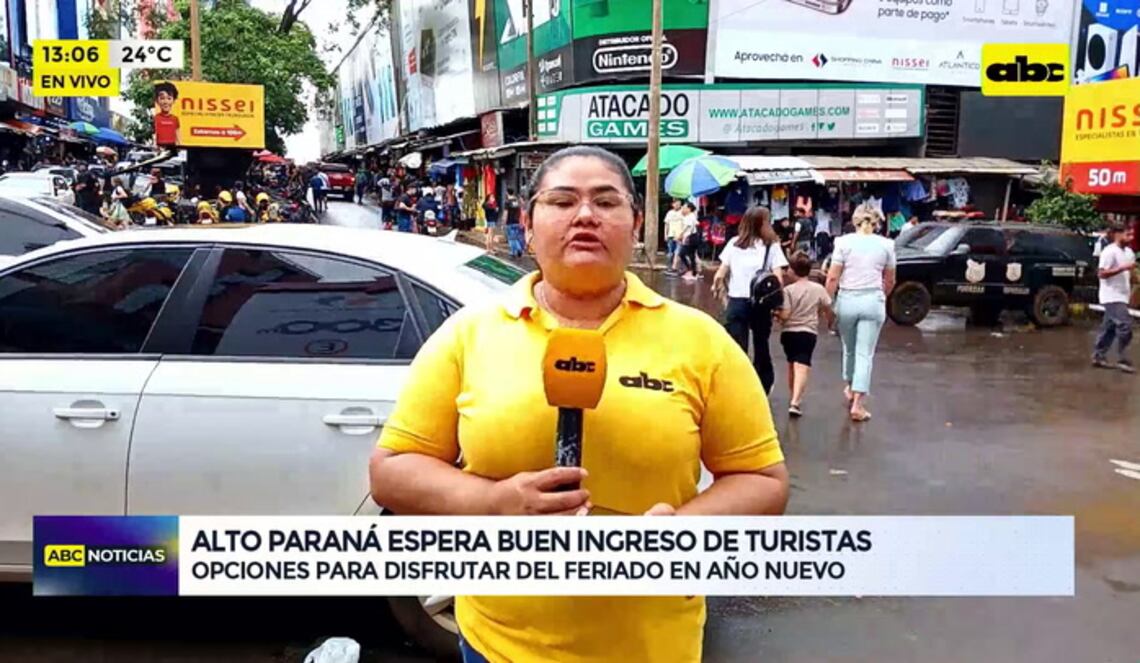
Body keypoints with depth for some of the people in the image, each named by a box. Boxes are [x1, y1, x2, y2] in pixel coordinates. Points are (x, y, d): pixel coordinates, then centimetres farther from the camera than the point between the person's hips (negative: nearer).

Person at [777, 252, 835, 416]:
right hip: (808, 332, 0)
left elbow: (784, 315, -13)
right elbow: (828, 310, 10)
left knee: (792, 364, 20)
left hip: (788, 332, 0)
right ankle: (795, 402, -26)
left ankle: (794, 398, 36)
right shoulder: (819, 289, 1)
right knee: (802, 367, -10)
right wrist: (830, 322, 30)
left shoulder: (788, 290, -8)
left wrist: (775, 314, 8)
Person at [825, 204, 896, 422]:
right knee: (865, 354, 1)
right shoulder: (885, 244, 2)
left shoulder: (844, 242, -3)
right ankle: (857, 404, -4)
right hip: (873, 301, 0)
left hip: (847, 300, 0)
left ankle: (849, 388, 40)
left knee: (849, 348, 21)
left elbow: (832, 278, -6)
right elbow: (889, 281, 11)